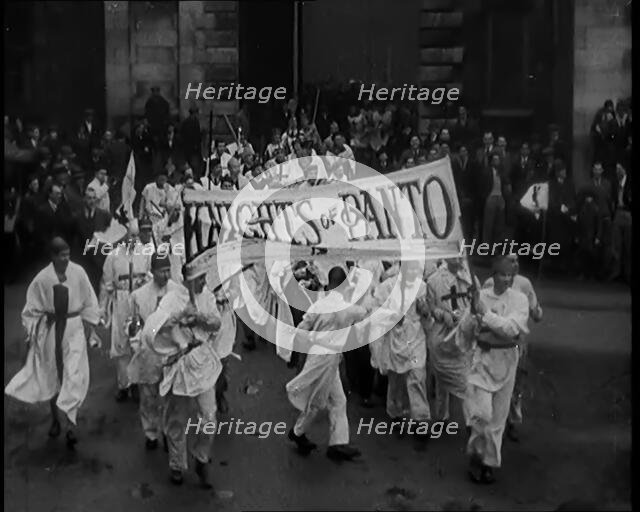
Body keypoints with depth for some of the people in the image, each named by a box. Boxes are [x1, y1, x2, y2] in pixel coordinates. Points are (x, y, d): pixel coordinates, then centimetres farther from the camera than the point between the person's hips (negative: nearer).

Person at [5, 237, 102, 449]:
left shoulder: (78, 272, -9)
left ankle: (71, 424, -8)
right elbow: (33, 310, 1)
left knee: (74, 375, -10)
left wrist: (92, 330, 3)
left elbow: (89, 302, 1)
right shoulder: (42, 278, -11)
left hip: (74, 328, -1)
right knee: (52, 375, 14)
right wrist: (32, 334, -1)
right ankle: (55, 419, 33)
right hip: (51, 328, 1)